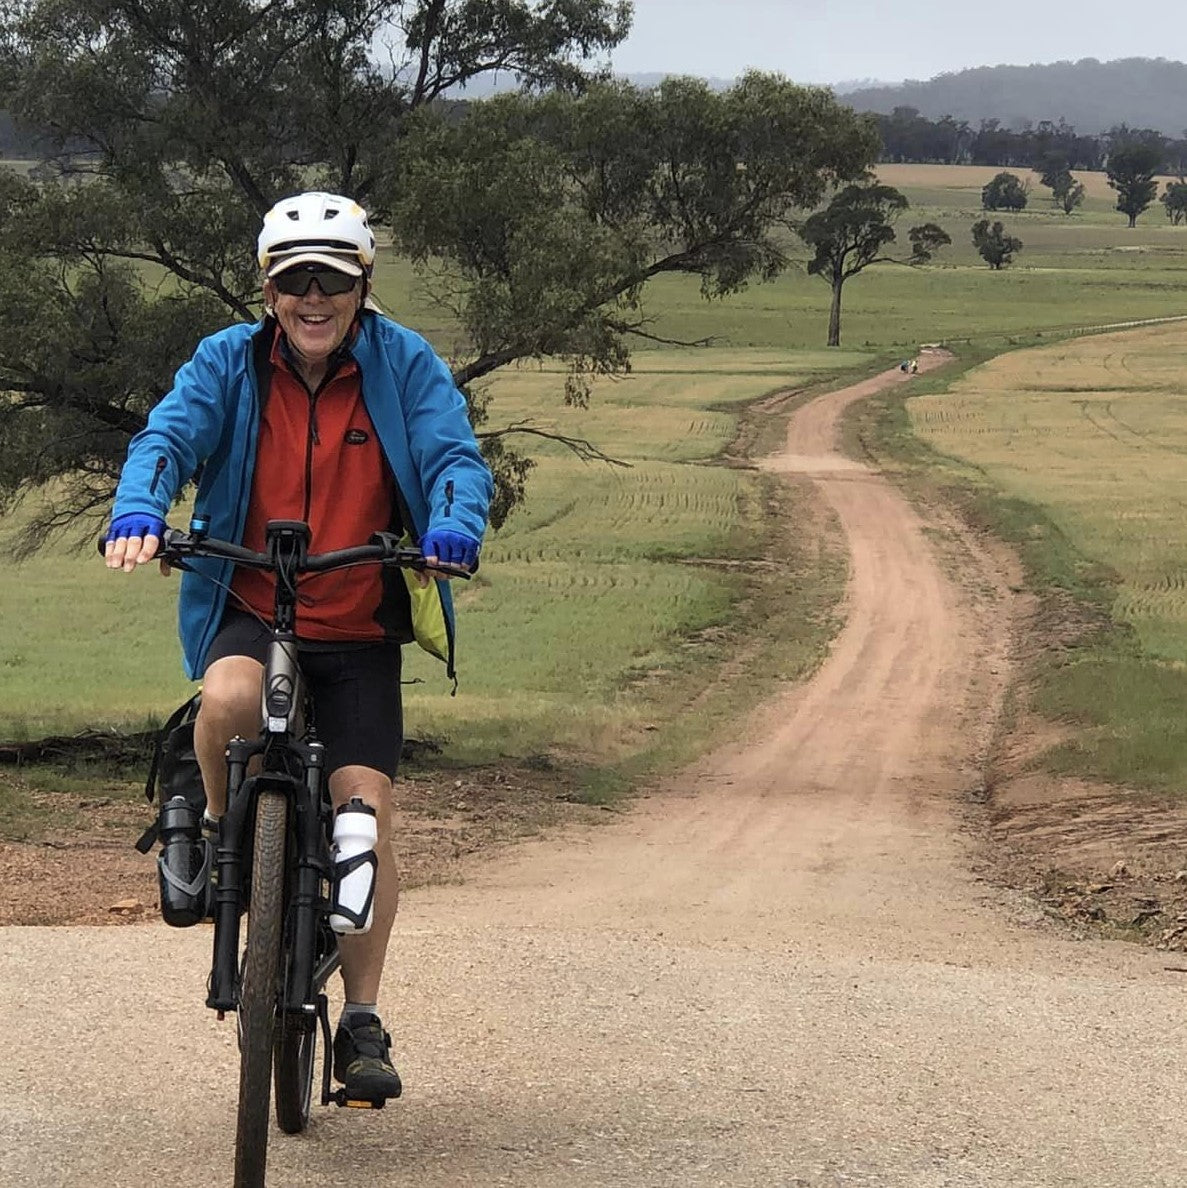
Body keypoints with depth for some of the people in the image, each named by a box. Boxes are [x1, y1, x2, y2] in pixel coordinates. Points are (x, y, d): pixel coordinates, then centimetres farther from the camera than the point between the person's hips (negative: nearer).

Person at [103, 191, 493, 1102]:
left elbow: (456, 457, -12)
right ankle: (217, 828, -1)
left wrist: (454, 531, -35)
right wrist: (139, 514, -35)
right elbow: (168, 438, -13)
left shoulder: (406, 366, -4)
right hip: (249, 610, 0)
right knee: (229, 697, -35)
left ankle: (363, 1024, 6)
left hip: (360, 628, 0)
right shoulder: (228, 363, -3)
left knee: (365, 807, -7)